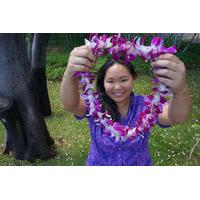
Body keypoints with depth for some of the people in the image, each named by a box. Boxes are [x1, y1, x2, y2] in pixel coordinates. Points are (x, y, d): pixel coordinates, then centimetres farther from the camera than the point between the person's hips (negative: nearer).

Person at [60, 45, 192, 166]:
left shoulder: (144, 105, -21)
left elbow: (177, 117, -39)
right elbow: (70, 104, -40)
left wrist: (180, 89, -61)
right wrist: (70, 74, -61)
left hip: (140, 163, 1)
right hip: (98, 163, 0)